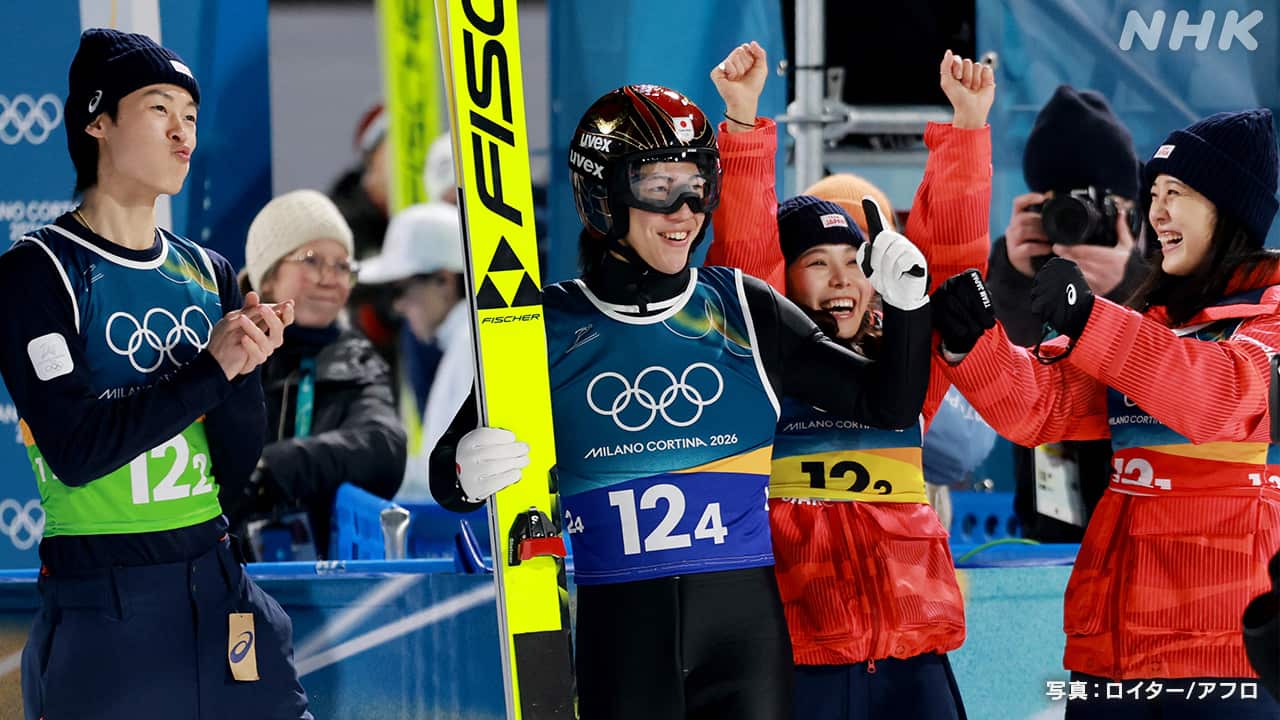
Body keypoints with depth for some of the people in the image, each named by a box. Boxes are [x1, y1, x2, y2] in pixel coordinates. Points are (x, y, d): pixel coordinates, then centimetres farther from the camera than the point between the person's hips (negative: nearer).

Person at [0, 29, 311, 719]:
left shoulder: (209, 273, 11)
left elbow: (239, 466, 4)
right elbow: (75, 451, -17)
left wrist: (243, 363, -14)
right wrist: (211, 368, -15)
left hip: (219, 585, 5)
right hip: (100, 604, -5)